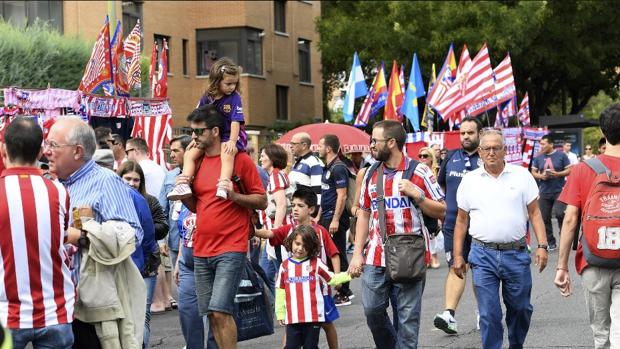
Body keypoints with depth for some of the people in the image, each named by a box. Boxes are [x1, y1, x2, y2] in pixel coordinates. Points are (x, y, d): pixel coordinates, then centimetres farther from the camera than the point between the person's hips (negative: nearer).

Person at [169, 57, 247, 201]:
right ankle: (184, 185, -13)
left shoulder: (234, 98, -10)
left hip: (230, 136, -5)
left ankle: (223, 186, -49)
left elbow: (235, 121, -16)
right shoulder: (207, 97, 2)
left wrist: (232, 141, -26)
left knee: (227, 153, -36)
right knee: (189, 154, -6)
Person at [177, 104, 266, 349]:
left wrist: (234, 196, -19)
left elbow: (262, 201, -3)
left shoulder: (239, 160, -5)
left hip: (230, 249, -6)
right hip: (202, 250, 6)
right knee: (210, 314, 6)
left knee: (220, 310, -15)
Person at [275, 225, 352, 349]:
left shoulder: (316, 263, 2)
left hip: (314, 316, -1)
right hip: (292, 317, 1)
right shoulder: (285, 266, 6)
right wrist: (280, 313, 9)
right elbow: (280, 291, 10)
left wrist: (349, 274, -8)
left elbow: (332, 279, 6)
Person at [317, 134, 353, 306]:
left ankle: (343, 295, 1)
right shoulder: (327, 168, 16)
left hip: (335, 219, -10)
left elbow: (342, 196, -20)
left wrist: (335, 220, -23)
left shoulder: (338, 168, -14)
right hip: (327, 218, 10)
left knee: (338, 255, -5)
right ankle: (344, 290, 21)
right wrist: (319, 216, 21)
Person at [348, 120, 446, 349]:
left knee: (408, 317, 0)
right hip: (376, 258, 4)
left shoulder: (418, 171, -3)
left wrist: (417, 194, -16)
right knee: (372, 310, 5)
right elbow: (363, 214, 15)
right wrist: (357, 253, 8)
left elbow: (441, 211, -1)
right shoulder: (371, 174, 11)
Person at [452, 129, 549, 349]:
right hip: (483, 256, 0)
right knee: (489, 314, -2)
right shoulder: (469, 180, 6)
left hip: (516, 254, 0)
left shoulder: (521, 176, 4)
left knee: (520, 308, 10)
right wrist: (458, 256, 6)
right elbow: (461, 220, 10)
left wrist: (542, 246, -5)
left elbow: (534, 213, 4)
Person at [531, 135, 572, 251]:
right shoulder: (538, 157, 9)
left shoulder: (561, 155, -1)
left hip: (559, 190, -4)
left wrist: (558, 174, -16)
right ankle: (551, 243, 15)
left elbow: (569, 170, 0)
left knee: (559, 213, -21)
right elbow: (533, 172, 13)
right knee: (545, 218, 4)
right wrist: (540, 176, -8)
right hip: (544, 192, 4)